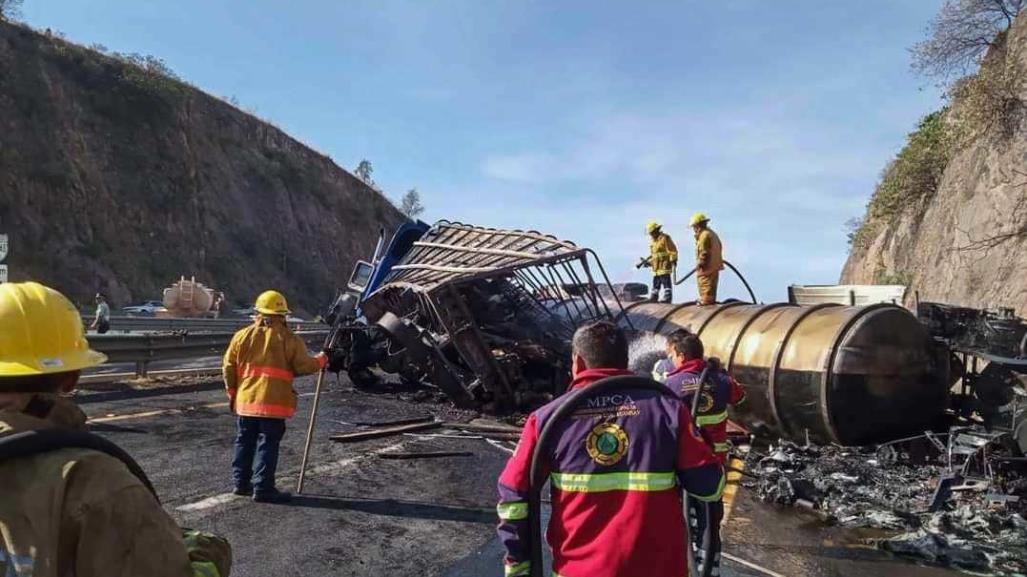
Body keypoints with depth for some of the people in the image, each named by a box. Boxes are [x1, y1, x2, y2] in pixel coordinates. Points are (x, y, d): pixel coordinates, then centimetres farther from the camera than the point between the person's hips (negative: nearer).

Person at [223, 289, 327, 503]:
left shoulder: (243, 335, 4)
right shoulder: (289, 339, -8)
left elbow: (228, 367, 7)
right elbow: (303, 366, -9)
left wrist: (232, 391, 19)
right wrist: (321, 360, 10)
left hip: (246, 400, 5)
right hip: (274, 402, -4)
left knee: (244, 441, 17)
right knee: (267, 444, 1)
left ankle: (241, 482, 26)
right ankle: (263, 488, 3)